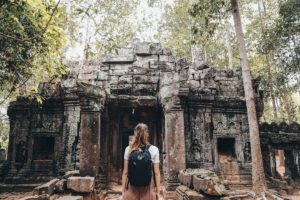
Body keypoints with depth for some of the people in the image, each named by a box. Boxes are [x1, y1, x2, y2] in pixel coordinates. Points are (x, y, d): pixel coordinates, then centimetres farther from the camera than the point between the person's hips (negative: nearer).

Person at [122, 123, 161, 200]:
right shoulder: (154, 150, -6)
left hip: (131, 189, 1)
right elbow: (156, 173, -6)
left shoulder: (128, 149, -4)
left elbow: (125, 172, -2)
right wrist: (158, 191, 2)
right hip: (147, 190, -1)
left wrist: (123, 190, 5)